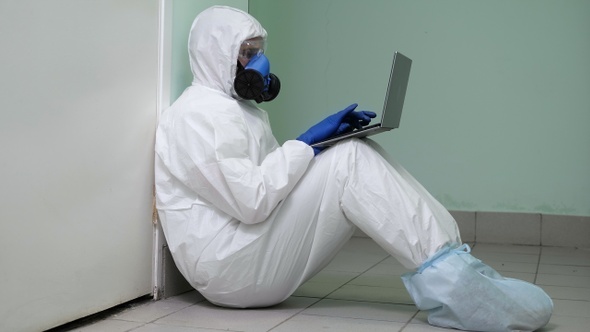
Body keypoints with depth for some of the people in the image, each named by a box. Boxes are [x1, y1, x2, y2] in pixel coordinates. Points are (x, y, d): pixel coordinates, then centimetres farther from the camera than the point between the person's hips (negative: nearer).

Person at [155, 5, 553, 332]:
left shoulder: (240, 107, 21)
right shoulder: (199, 113, -12)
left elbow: (281, 179, 18)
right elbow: (251, 201, -23)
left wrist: (329, 139, 4)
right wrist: (306, 143, -12)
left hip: (258, 252, 10)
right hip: (229, 266, -10)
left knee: (357, 156, -1)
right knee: (349, 161, -20)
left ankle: (458, 268, -14)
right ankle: (448, 283, -26)